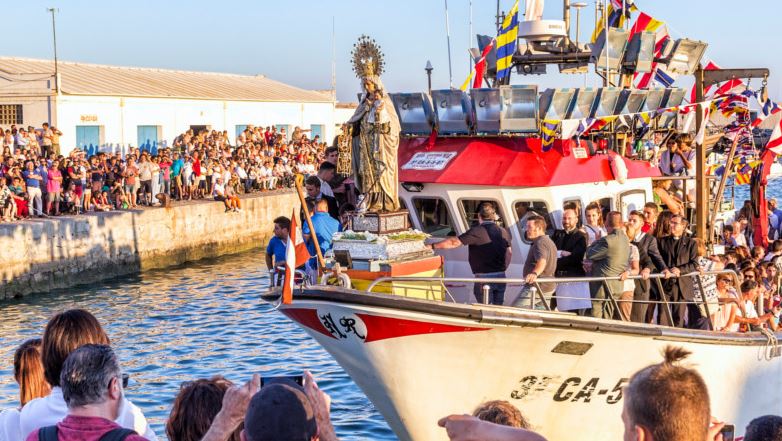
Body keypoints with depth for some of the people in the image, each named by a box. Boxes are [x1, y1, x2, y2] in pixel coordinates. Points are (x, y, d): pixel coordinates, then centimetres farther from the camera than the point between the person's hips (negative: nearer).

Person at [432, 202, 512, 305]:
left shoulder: (477, 231, -14)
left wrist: (433, 246, -12)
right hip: (500, 277, 6)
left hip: (484, 278, -6)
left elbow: (454, 242, -17)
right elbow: (509, 253, 15)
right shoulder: (503, 232, 7)